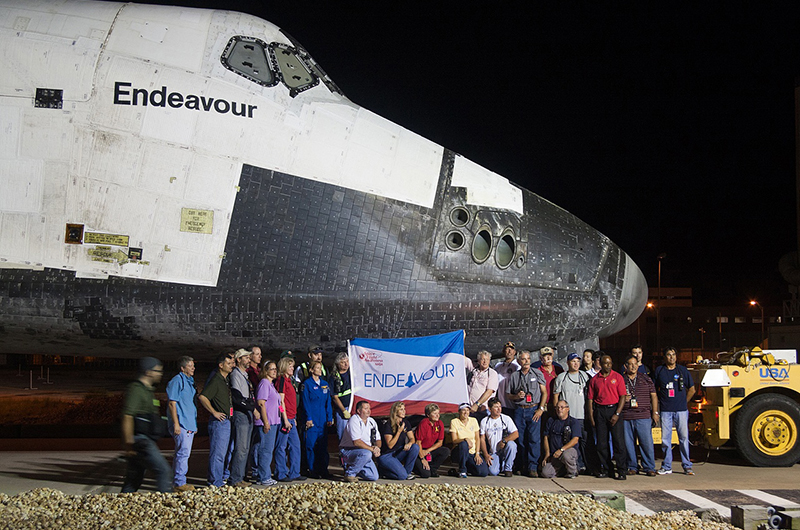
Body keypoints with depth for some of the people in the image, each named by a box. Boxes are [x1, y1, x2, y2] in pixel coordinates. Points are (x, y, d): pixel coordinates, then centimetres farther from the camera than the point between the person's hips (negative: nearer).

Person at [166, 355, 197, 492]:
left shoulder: (190, 381, 18)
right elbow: (172, 403, -14)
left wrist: (194, 424, 24)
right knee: (183, 452, -11)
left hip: (190, 424, 9)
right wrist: (176, 424, -19)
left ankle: (176, 482, 17)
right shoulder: (177, 381, -9)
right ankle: (179, 482, -7)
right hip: (181, 424, -9)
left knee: (182, 453, 11)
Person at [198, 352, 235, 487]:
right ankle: (215, 482, -2)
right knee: (217, 452, -6)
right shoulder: (215, 380, -13)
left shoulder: (225, 380, 15)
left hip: (226, 421, 9)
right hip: (219, 421, -9)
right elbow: (202, 397, -23)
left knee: (223, 451, 14)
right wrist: (214, 412, -18)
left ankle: (220, 479, 22)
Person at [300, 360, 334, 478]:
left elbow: (328, 402, 14)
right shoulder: (307, 384, -3)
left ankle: (323, 470, 11)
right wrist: (308, 418, -13)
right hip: (312, 420, -5)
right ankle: (312, 470, 3)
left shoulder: (325, 384, 13)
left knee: (323, 445, 6)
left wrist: (329, 418, 7)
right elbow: (305, 402, -7)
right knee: (311, 445, -3)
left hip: (323, 420, 5)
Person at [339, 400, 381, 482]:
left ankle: (350, 466, 15)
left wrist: (377, 448, -12)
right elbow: (356, 442, -24)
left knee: (374, 477, -6)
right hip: (348, 450, -8)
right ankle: (349, 474, -18)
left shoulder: (372, 421, 8)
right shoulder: (354, 420, -16)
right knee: (367, 453, -37)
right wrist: (372, 449, -23)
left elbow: (378, 439, 11)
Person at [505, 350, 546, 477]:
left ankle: (532, 467, -10)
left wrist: (541, 409, -4)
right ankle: (524, 466, 9)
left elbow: (544, 392, 7)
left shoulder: (537, 374, 9)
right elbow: (507, 395, 14)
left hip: (534, 409, -2)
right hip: (519, 410, 2)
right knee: (521, 440, 1)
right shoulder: (514, 376, 11)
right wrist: (516, 396, -7)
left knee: (534, 438, -11)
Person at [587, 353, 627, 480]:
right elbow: (591, 399, 9)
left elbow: (622, 397, -1)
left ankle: (621, 471, -4)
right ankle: (606, 469, 12)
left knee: (619, 440, -7)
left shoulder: (617, 377, 3)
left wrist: (617, 414, -10)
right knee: (601, 442, 3)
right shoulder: (594, 379, 9)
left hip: (614, 409, -2)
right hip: (599, 411, 2)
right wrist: (591, 416, 2)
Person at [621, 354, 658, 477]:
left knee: (647, 442, -4)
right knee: (628, 443, 3)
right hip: (626, 417, 1)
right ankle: (632, 467, 14)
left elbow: (653, 396, 12)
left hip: (644, 416, -1)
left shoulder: (646, 379, 10)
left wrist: (655, 412, 5)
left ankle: (649, 468, 4)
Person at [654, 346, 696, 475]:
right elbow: (655, 389, 15)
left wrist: (684, 402, 11)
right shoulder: (659, 371, 6)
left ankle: (687, 466, 7)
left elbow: (691, 389, 14)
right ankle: (666, 467, 8)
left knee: (684, 437, -1)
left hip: (681, 410, 0)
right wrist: (661, 402, 9)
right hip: (665, 410, 0)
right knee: (665, 439, 1)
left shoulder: (683, 370, 6)